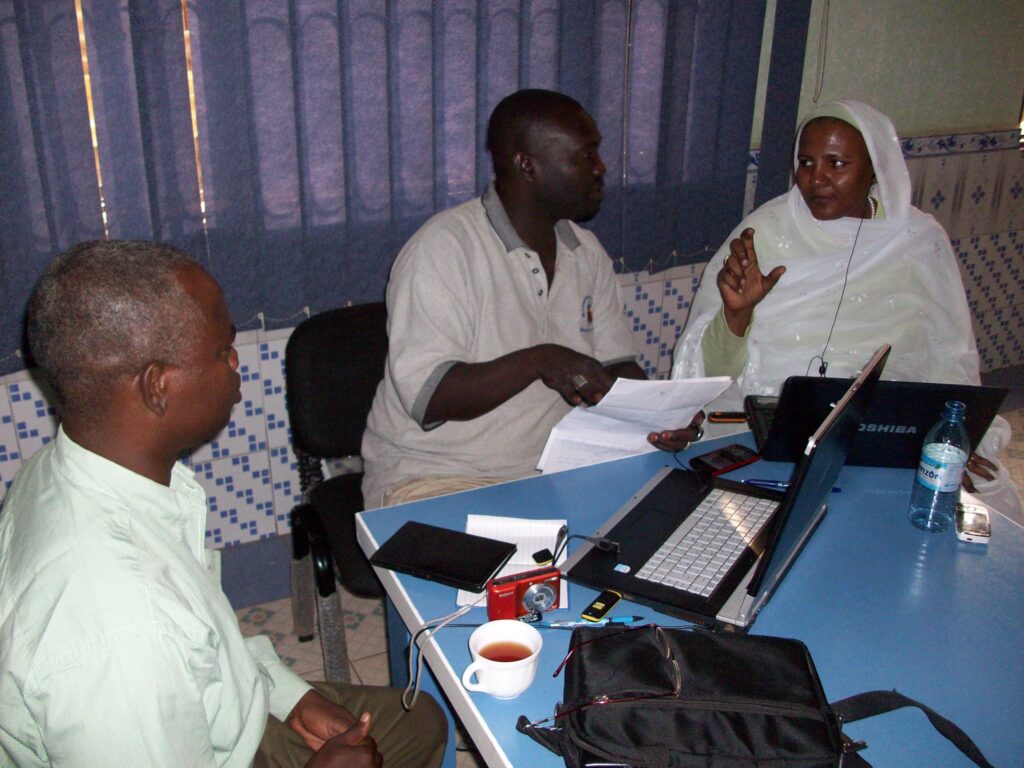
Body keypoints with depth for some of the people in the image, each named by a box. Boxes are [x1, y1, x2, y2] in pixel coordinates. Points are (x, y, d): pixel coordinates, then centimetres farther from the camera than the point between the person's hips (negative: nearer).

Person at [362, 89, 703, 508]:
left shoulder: (587, 253, 8)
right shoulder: (444, 247, -16)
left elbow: (618, 365, 10)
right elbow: (425, 396, -22)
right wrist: (538, 361, -33)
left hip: (554, 469, 7)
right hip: (435, 475, -7)